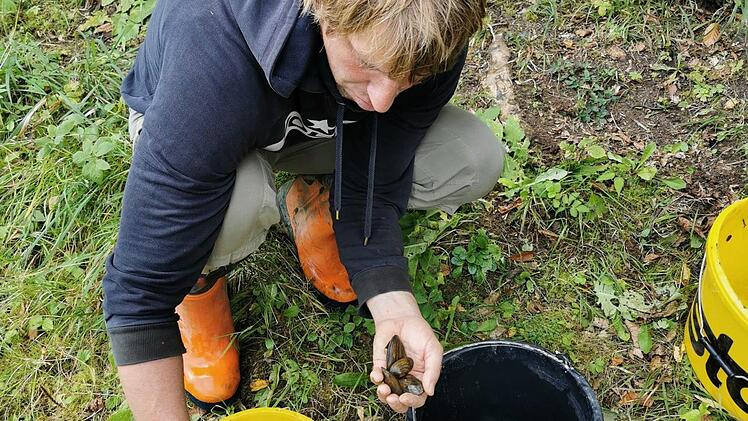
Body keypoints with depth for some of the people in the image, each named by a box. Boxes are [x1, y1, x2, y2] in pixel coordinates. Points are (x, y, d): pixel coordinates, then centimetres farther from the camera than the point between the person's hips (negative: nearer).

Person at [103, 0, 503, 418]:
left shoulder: (426, 44, -30)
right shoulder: (216, 60, -44)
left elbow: (371, 190, -20)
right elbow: (140, 286, -41)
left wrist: (396, 308, -35)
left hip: (316, 125, 4)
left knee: (478, 162, -16)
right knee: (237, 203, -40)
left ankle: (314, 207, 8)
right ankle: (199, 277, -3)